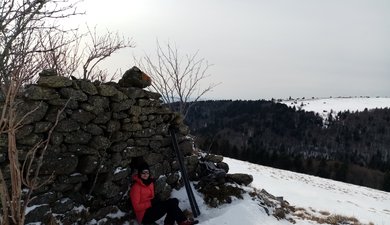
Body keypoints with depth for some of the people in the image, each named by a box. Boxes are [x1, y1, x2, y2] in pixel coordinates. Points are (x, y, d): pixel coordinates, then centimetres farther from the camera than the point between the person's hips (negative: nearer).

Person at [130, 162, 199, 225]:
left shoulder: (150, 182, 10)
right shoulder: (136, 187, -14)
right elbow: (137, 207, -17)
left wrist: (155, 202, 2)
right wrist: (151, 203, -21)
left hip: (151, 208, 8)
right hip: (144, 216, -8)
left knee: (174, 201, -12)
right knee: (170, 204, -23)